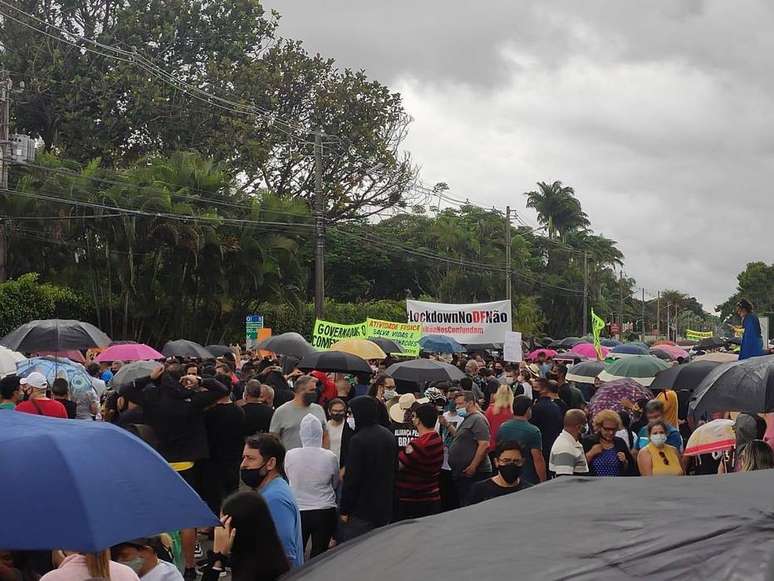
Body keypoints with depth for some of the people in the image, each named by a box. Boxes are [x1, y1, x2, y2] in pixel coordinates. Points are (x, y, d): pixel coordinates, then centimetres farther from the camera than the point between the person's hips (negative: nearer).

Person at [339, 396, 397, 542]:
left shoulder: (359, 440, -18)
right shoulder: (389, 435, 7)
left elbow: (351, 478, -17)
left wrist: (345, 509, -10)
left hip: (362, 509, -8)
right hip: (385, 508, 8)